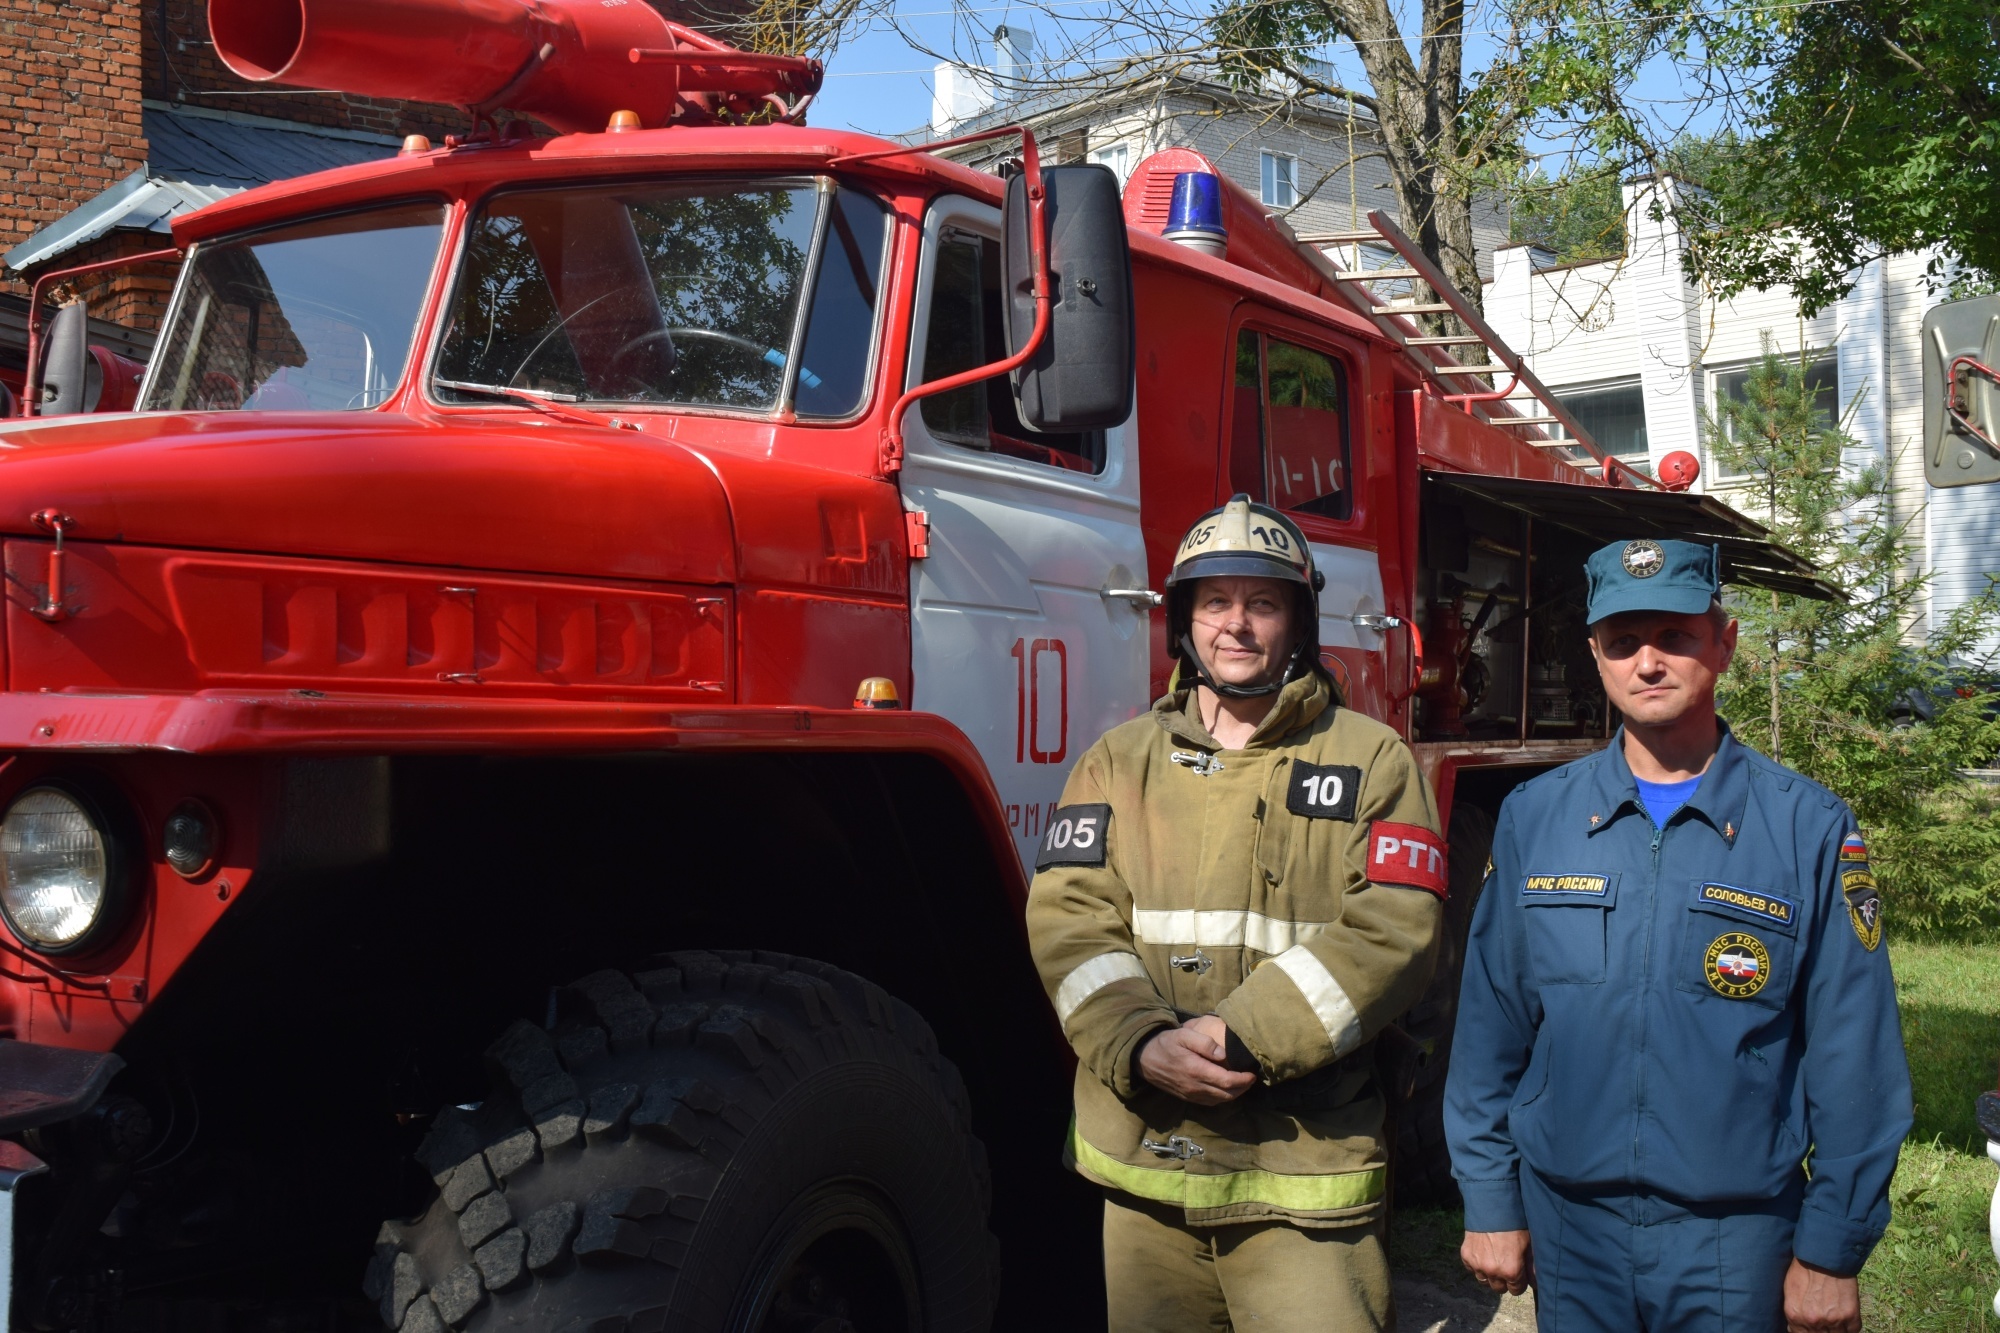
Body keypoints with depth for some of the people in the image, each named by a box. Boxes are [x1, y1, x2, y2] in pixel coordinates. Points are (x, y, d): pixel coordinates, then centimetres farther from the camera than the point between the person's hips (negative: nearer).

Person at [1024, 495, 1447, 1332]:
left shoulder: (1372, 760, 3)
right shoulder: (1121, 760, 10)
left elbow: (1391, 933, -8)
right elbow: (1067, 921, 1)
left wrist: (1242, 1039, -18)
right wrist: (1143, 1044, -17)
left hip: (1303, 1172, -2)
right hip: (1143, 1166, 3)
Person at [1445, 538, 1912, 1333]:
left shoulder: (1810, 828, -6)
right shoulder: (1532, 817, 1)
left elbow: (1853, 1061, -5)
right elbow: (1489, 1029, 4)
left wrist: (1832, 1252, -5)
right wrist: (1489, 1206, 3)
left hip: (1735, 1239, -2)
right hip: (1566, 1226, 2)